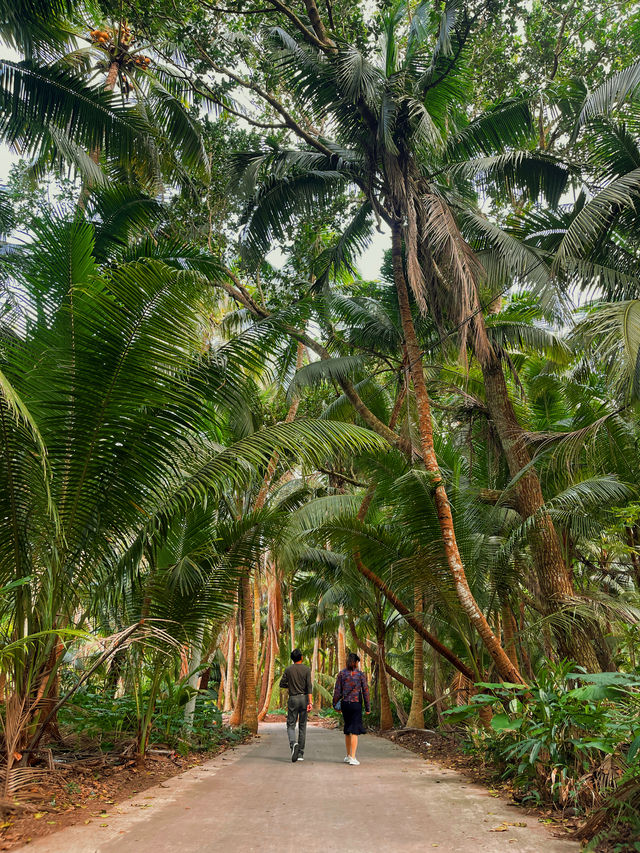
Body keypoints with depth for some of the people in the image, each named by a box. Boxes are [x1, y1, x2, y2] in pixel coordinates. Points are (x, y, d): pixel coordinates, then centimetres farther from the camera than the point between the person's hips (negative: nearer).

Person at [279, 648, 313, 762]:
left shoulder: (288, 670, 0)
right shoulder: (306, 669, -2)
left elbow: (282, 684, 2)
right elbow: (309, 686, -10)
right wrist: (310, 702, -16)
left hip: (293, 699, -1)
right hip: (304, 698, 1)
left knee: (291, 725, 6)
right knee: (302, 726, 9)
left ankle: (293, 743, -23)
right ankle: (300, 754, 10)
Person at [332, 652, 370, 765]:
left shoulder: (341, 673, 0)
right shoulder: (361, 674, -5)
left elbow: (337, 690, -1)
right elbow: (365, 691, -4)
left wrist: (335, 704, 9)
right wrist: (368, 707, 3)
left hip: (344, 704, 3)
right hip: (356, 704, -3)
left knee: (347, 729, 17)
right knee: (354, 731, 1)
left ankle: (348, 755, 26)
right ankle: (352, 757, -3)